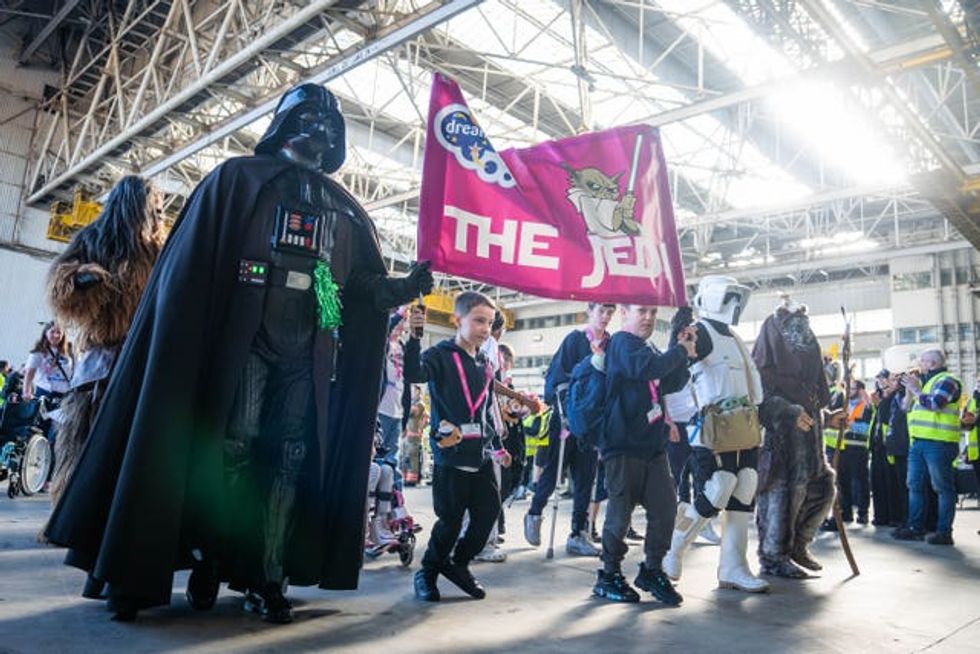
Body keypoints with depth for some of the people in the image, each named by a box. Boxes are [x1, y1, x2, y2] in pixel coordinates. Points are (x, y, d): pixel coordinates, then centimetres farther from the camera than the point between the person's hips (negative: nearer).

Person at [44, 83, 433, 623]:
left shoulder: (346, 210, 19)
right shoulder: (239, 179, 8)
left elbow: (362, 284, 14)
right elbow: (191, 264, -1)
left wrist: (401, 289, -7)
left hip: (308, 354, 4)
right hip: (245, 342, -3)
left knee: (290, 461, 2)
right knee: (231, 451, -6)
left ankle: (266, 578, 10)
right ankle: (208, 560, 11)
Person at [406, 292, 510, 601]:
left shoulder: (484, 364, 15)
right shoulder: (442, 355, -5)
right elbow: (414, 373, -26)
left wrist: (498, 446, 24)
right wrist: (415, 337, -39)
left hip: (481, 457, 7)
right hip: (450, 457, -7)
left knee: (489, 512, 6)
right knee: (450, 520, -1)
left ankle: (457, 563, 28)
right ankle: (427, 573, 23)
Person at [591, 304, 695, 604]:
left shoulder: (650, 348, 20)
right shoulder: (622, 342, -7)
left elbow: (672, 384, 18)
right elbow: (646, 367, -27)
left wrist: (683, 352, 4)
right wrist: (680, 351, -12)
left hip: (653, 444, 8)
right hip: (624, 444, -8)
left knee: (665, 508, 4)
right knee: (620, 512, 0)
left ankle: (652, 570, 20)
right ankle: (608, 576, 15)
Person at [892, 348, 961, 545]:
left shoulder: (946, 381, -6)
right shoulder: (924, 382, 20)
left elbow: (934, 403, -21)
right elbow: (908, 408, 23)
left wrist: (915, 390, -9)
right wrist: (909, 391, 8)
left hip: (938, 443, -9)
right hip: (918, 442, 9)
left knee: (943, 488, -2)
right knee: (915, 486, 11)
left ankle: (944, 531, 2)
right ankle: (915, 527, 17)